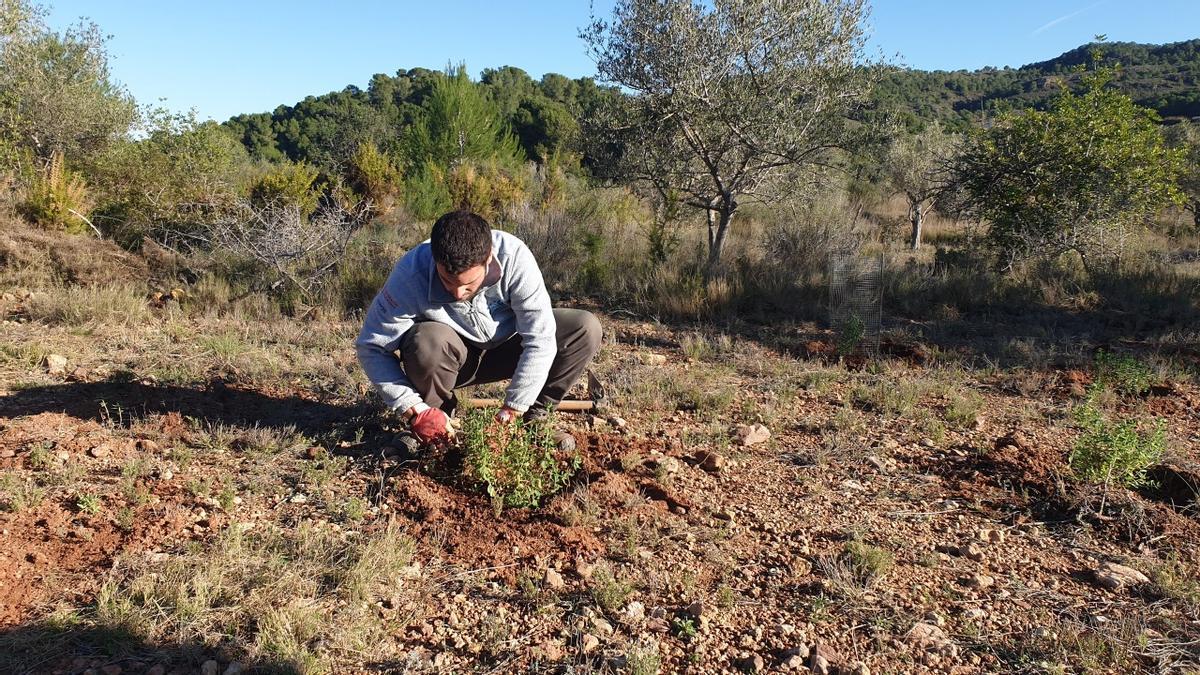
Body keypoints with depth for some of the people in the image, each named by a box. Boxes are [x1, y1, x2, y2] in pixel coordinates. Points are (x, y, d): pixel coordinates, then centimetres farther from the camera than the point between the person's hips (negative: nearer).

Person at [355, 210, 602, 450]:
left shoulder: (514, 256, -31)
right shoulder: (411, 275, -30)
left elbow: (540, 339, -29)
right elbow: (371, 347, -21)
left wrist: (510, 412, -29)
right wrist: (415, 411, -30)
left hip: (506, 348, 2)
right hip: (451, 359, -1)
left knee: (586, 329, -19)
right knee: (427, 342, -37)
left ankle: (536, 414, -1)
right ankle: (439, 417, -6)